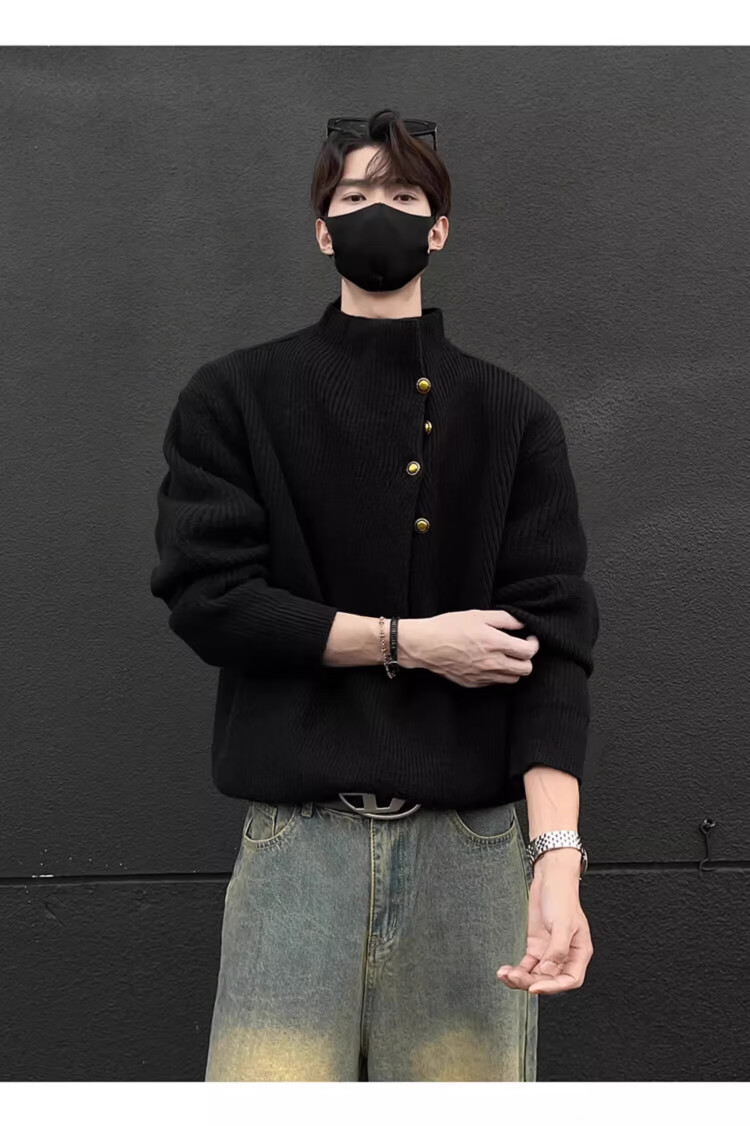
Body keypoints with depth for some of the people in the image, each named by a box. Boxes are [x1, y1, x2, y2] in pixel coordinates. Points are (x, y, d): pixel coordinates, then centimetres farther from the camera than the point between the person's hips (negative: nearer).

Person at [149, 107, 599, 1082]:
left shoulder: (513, 418, 9)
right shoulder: (233, 399, 9)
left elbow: (553, 635, -1)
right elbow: (205, 596, -2)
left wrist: (558, 855, -15)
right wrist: (409, 641, -8)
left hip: (470, 838, 1)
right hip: (298, 832, -1)